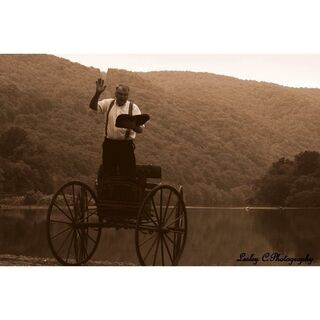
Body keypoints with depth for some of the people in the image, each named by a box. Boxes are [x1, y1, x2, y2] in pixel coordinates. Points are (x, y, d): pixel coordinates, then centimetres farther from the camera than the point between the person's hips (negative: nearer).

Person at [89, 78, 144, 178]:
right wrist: (98, 93, -23)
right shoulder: (108, 103, 5)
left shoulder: (133, 108, -2)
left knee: (128, 174, 0)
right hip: (109, 144, 2)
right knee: (108, 173, 11)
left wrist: (133, 126, -29)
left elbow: (140, 129, -6)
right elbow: (93, 106, -8)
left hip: (126, 145, -2)